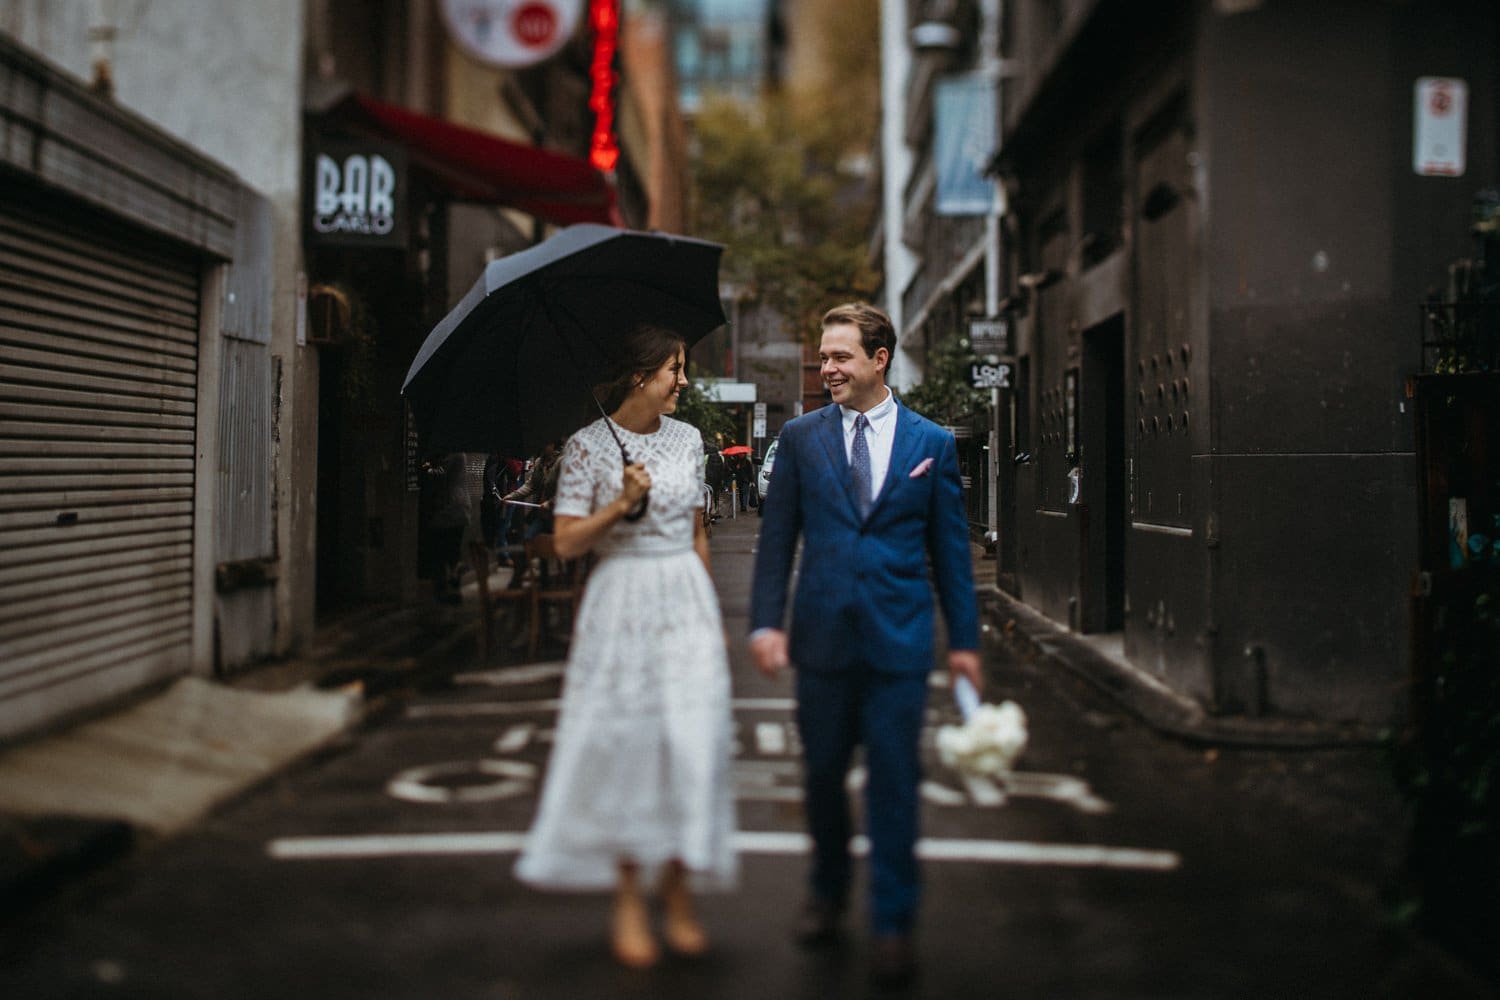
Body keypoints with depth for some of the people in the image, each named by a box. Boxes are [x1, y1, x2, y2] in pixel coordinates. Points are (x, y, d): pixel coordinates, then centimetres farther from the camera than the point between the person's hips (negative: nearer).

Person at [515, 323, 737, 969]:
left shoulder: (687, 439, 8)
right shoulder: (588, 446, -4)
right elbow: (566, 544, -5)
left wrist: (714, 617, 15)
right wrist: (621, 504, -16)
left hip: (686, 603, 4)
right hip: (621, 606, -3)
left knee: (690, 745, -1)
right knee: (624, 744, 1)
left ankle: (677, 901, 11)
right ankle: (627, 906, 12)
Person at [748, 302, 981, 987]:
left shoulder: (931, 443, 3)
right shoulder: (801, 437, 5)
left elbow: (950, 546, 6)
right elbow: (777, 537, 5)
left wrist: (965, 638, 5)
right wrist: (765, 622, -4)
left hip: (899, 640, -1)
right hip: (823, 635, 2)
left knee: (894, 780, 1)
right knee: (822, 773, 11)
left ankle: (892, 924, 12)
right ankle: (828, 892, 33)